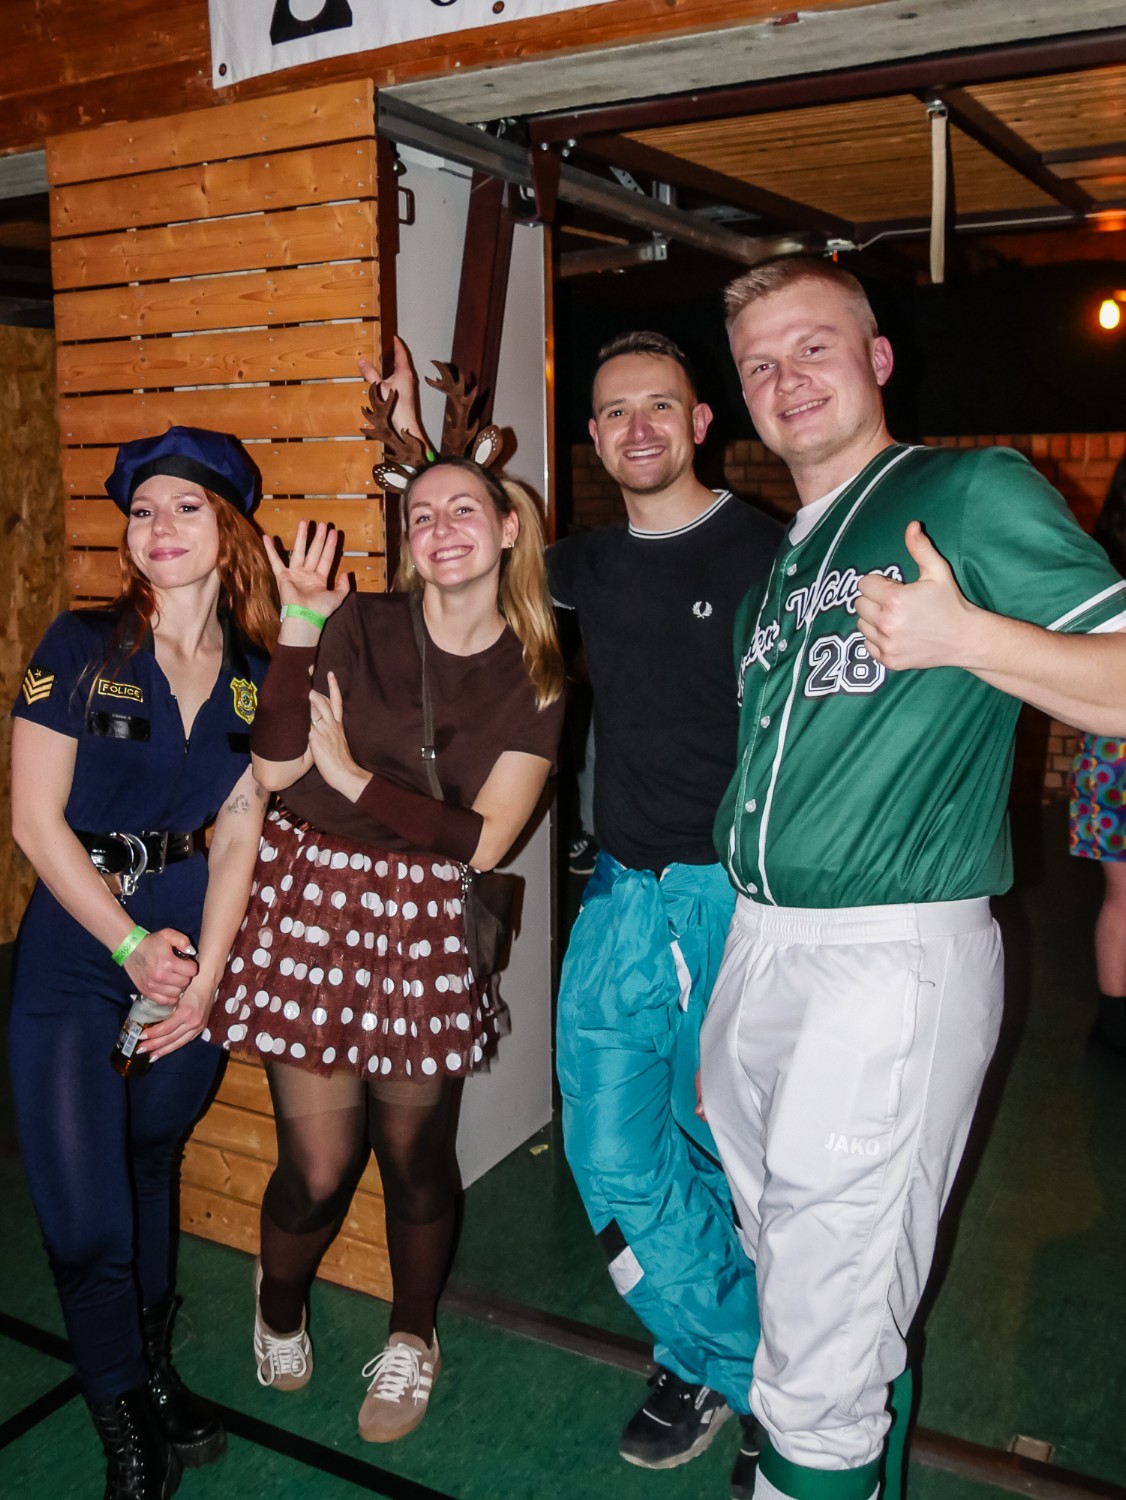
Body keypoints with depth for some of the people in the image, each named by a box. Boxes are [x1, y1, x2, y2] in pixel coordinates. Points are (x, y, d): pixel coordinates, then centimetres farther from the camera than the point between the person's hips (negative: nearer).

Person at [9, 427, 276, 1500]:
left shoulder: (256, 677, 1)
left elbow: (236, 838, 1)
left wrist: (203, 973, -7)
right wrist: (134, 945, -10)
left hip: (193, 943, 3)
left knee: (153, 1165, 19)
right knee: (86, 1216, 0)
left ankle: (153, 1376, 40)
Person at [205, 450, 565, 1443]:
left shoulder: (536, 681, 0)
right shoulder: (359, 625, -4)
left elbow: (482, 840, -5)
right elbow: (274, 771, -12)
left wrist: (353, 778, -9)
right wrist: (299, 627, -16)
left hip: (427, 925, 1)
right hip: (312, 902, -1)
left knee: (414, 1152, 10)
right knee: (318, 1167, 2)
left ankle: (413, 1340, 40)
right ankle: (280, 1304, 38)